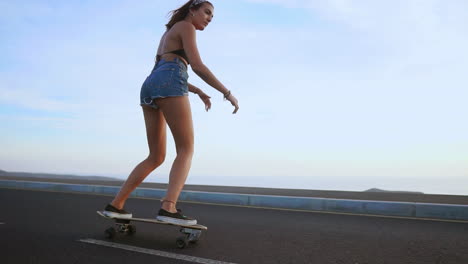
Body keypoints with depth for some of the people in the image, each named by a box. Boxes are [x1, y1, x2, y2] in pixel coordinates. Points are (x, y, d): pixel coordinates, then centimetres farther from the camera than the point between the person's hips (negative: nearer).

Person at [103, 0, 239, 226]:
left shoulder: (169, 33, 36)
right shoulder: (186, 27, 8)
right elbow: (197, 66, -5)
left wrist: (199, 92, 36)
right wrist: (227, 92, -2)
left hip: (149, 89, 8)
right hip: (168, 87, -8)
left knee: (156, 157, 9)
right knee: (186, 150, -10)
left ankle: (116, 204, 4)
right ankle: (168, 207, -29)